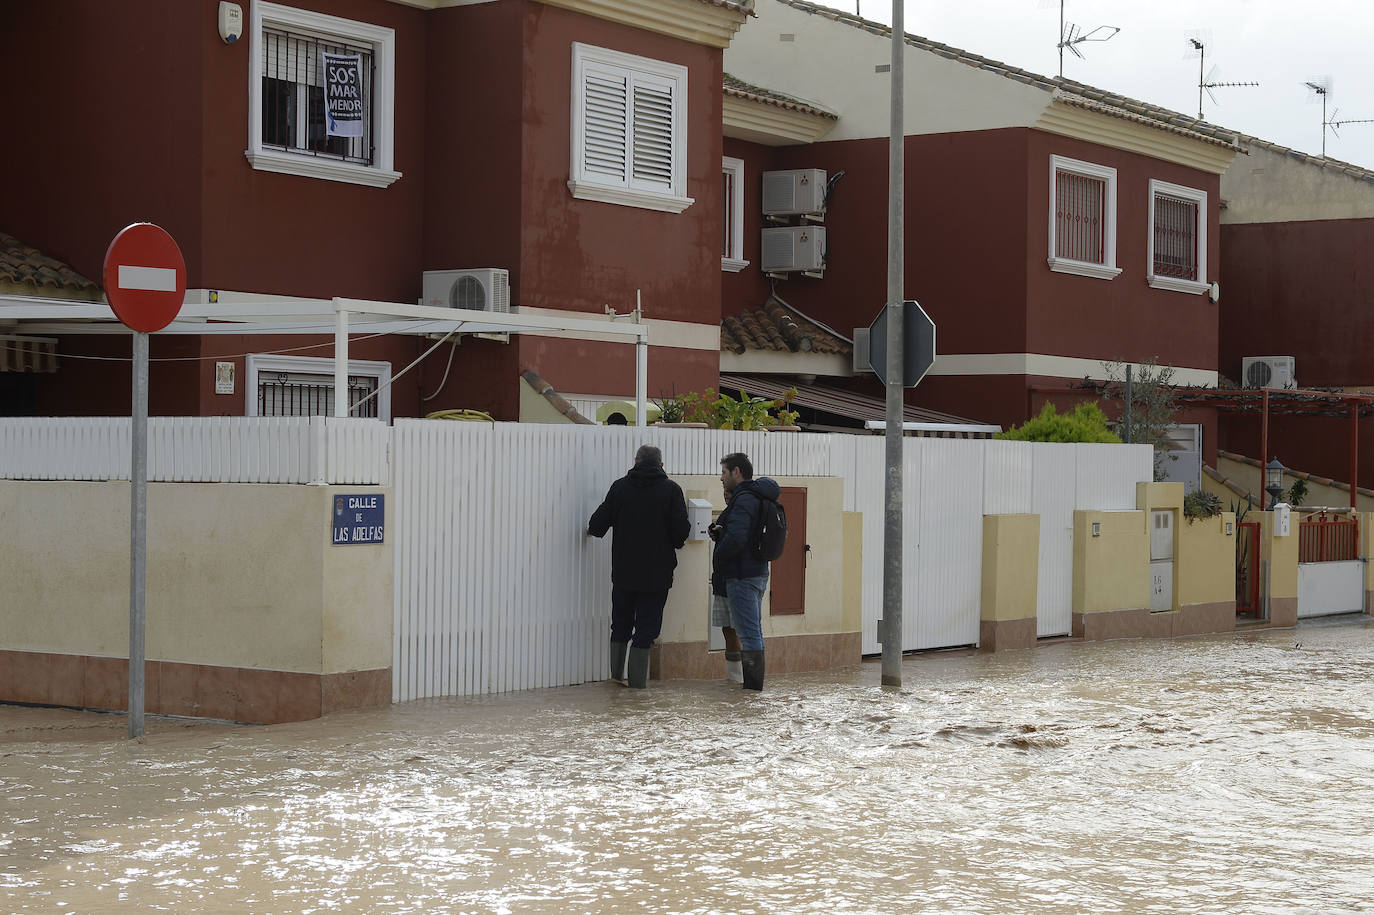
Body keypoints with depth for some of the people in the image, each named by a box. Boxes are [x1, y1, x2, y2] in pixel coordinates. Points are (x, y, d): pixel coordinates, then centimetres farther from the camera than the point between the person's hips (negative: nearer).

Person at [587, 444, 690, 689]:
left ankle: (617, 673, 21)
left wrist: (593, 530, 21)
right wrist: (674, 542, 10)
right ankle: (637, 678, 0)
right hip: (656, 572, -2)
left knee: (621, 623, 17)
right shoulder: (671, 490, -7)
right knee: (647, 625, 3)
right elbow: (681, 530, -12)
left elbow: (598, 522, -1)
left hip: (623, 570, 2)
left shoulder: (620, 487, -2)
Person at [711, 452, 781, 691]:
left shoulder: (744, 500, -16)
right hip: (757, 571, 11)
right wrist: (720, 531, 6)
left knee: (749, 633, -8)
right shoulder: (756, 498, 17)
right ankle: (755, 686, 20)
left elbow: (736, 538, -27)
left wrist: (718, 559, -10)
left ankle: (752, 687, -7)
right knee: (753, 633, 14)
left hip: (742, 576, -10)